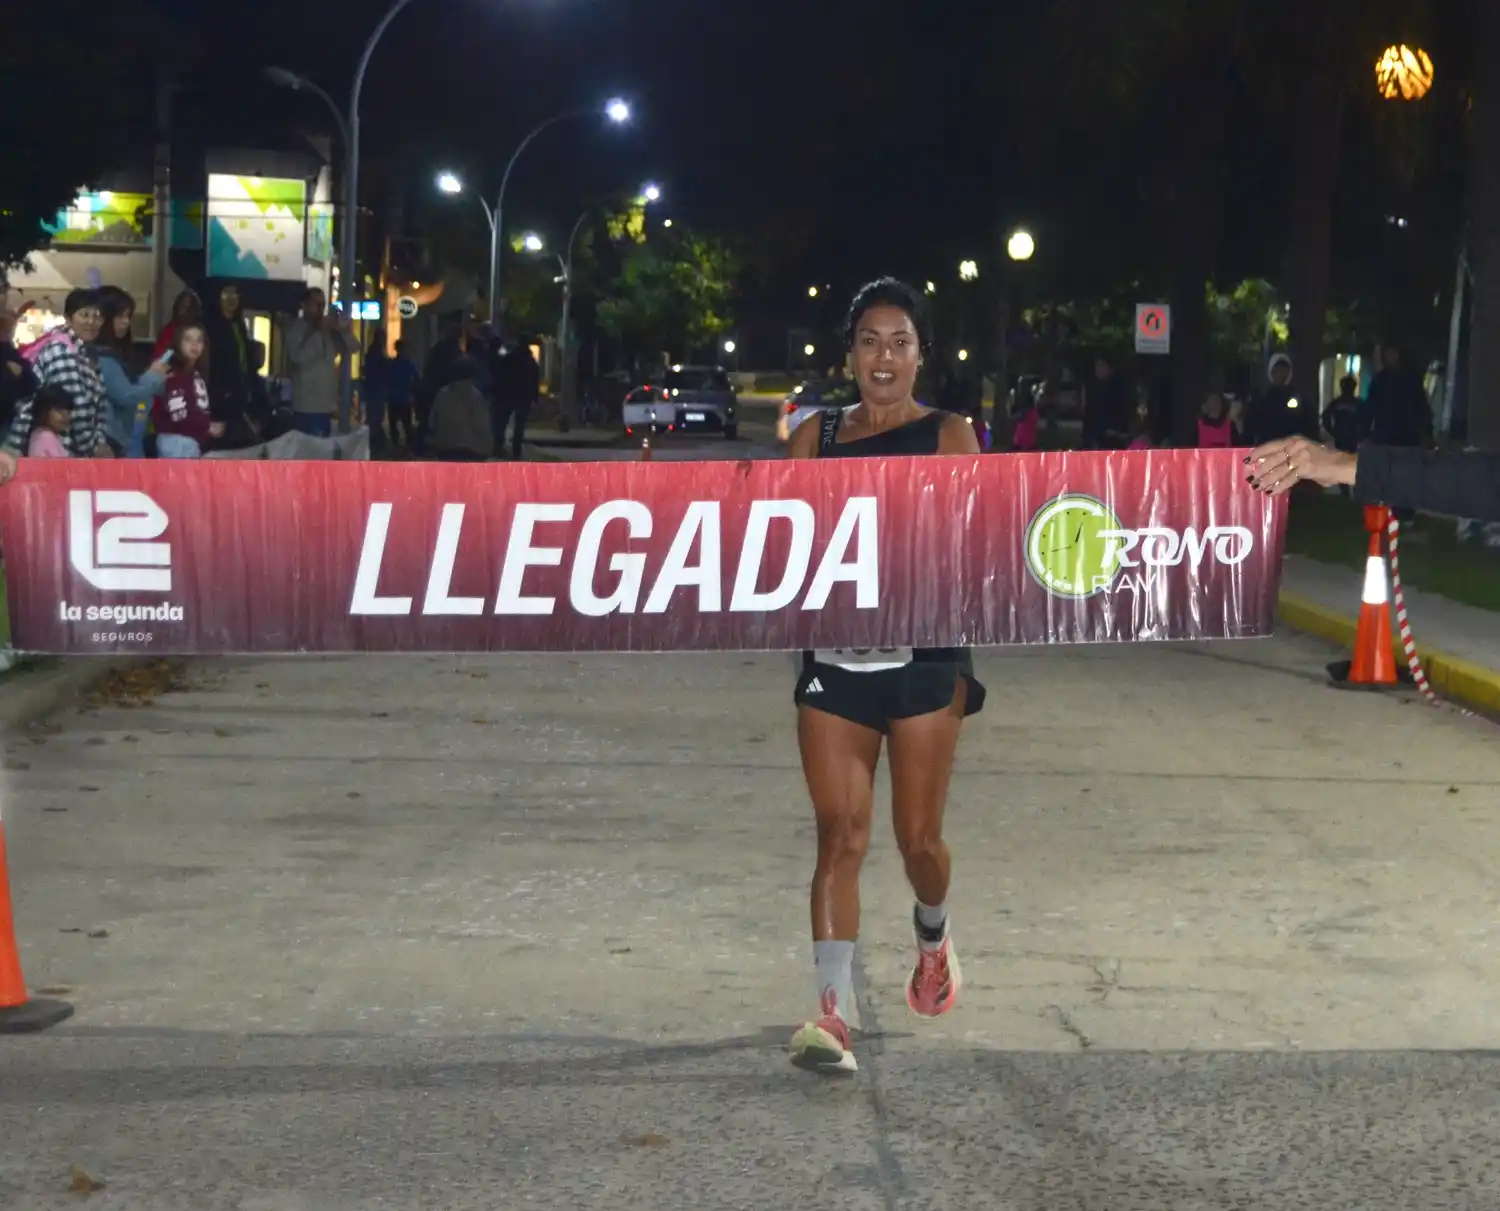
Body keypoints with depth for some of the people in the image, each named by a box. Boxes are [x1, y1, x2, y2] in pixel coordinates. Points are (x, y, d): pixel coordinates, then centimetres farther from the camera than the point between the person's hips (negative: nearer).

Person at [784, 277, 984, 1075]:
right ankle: (834, 1015, -10)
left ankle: (933, 935, 40)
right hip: (835, 657, 2)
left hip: (923, 657, -2)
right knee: (839, 835, -7)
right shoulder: (817, 437, 8)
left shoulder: (948, 436, 0)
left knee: (917, 837, 6)